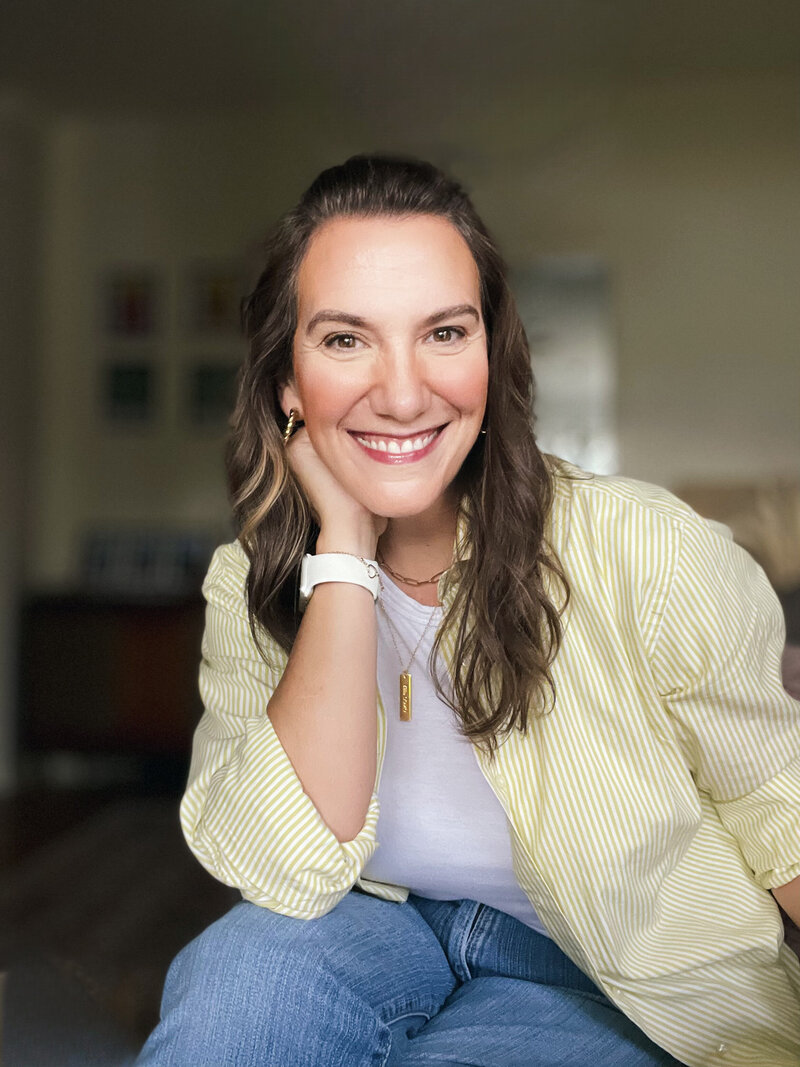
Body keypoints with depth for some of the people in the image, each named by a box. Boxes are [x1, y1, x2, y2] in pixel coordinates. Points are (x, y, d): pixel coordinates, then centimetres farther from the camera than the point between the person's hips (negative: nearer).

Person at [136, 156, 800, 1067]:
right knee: (236, 972, -28)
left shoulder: (648, 555, -23)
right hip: (387, 929, 2)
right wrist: (345, 550, -28)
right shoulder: (246, 590, -12)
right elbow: (284, 874, -25)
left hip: (622, 990, -1)